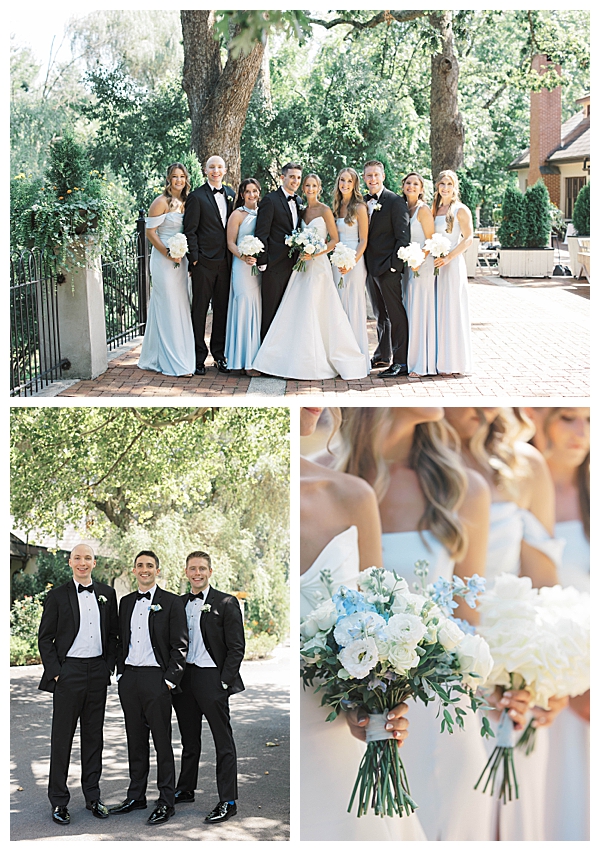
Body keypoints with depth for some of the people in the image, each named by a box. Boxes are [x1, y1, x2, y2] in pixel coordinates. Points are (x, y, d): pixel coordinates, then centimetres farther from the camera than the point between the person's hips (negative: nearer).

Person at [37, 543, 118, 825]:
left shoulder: (106, 594, 8)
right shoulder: (57, 596, -1)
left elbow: (113, 633, 13)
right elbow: (45, 638, -1)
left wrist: (109, 667, 4)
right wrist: (54, 672, -8)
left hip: (98, 671, 3)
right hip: (68, 671, -3)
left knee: (93, 735, 10)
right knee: (62, 737, 1)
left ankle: (92, 796, 19)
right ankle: (59, 801, 8)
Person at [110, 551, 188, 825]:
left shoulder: (171, 603, -2)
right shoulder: (126, 603, 14)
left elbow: (180, 646, -5)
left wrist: (170, 679, -11)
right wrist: (121, 672, 8)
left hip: (156, 679, -5)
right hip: (129, 678, 5)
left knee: (162, 741, -3)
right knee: (135, 740, 11)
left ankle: (166, 802, 3)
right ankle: (136, 796, 20)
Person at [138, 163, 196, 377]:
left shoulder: (185, 202, 11)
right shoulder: (161, 202, -10)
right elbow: (150, 231, -12)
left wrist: (184, 255, 6)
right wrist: (168, 253, -19)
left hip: (180, 260, 8)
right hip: (163, 260, -8)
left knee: (180, 308, 10)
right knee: (168, 308, -5)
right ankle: (172, 362, 0)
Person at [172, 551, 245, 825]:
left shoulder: (226, 603, -5)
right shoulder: (179, 603, 11)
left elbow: (236, 647, -7)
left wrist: (225, 681, -13)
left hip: (211, 678, -5)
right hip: (184, 677, 5)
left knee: (223, 741, -1)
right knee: (189, 739, 16)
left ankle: (228, 802, 2)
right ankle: (185, 790, 28)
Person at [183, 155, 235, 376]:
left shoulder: (230, 195, 13)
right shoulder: (197, 196, -4)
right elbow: (190, 231, -6)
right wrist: (194, 257, -11)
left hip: (225, 261, 5)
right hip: (204, 262, -5)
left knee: (222, 308, 10)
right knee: (200, 309, 1)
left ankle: (219, 354, 18)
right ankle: (198, 356, 6)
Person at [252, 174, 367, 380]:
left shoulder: (324, 210, -5)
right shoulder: (302, 211, 13)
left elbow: (334, 240, -7)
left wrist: (314, 254, -16)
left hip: (318, 265, -6)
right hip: (302, 265, 6)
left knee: (312, 314, -6)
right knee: (295, 313, 3)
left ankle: (314, 364, 0)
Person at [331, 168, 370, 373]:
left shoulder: (359, 207, -7)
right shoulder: (337, 206, 13)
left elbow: (363, 240, -9)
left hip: (355, 261, -7)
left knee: (354, 308, -5)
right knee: (340, 308, 7)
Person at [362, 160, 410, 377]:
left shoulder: (395, 201, -7)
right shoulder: (364, 202, 13)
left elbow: (403, 236, -11)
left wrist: (395, 264, -17)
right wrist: (361, 262, 5)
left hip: (388, 267, -7)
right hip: (369, 267, 7)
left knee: (396, 315, -6)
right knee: (380, 315, 16)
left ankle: (401, 361, -5)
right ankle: (383, 356, 25)